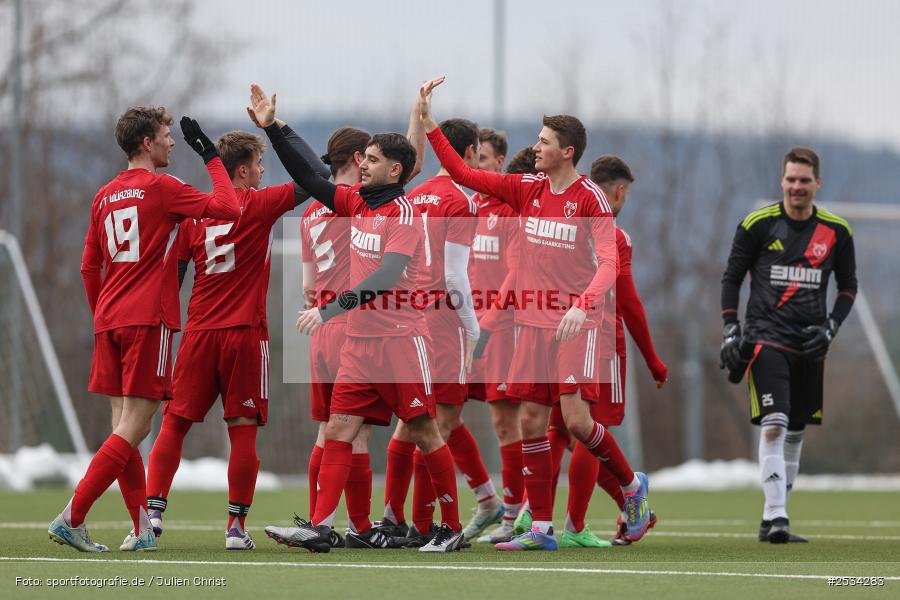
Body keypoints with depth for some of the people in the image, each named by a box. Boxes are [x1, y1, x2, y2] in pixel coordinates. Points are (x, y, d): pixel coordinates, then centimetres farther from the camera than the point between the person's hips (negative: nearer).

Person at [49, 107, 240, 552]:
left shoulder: (105, 196, 14)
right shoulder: (161, 187, -6)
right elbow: (227, 208, -7)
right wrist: (211, 156, 3)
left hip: (109, 320, 7)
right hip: (148, 319, -7)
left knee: (123, 427, 8)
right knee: (132, 429, -7)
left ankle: (143, 530, 7)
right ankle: (71, 519, -15)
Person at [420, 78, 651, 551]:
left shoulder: (590, 197, -9)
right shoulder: (526, 190, 8)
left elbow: (608, 263, -16)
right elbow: (462, 174, 12)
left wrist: (581, 305, -32)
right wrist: (428, 122, 7)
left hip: (577, 324, -6)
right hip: (533, 321, 6)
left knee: (576, 420, -13)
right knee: (531, 423, 2)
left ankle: (632, 485, 13)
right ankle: (541, 528, 6)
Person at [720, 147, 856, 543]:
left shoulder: (836, 231, 5)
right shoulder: (758, 224, -2)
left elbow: (848, 286, 15)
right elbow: (731, 277, 5)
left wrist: (830, 328, 0)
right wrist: (730, 331, -3)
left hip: (810, 344, 4)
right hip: (766, 336, -4)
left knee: (795, 433, 8)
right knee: (773, 425, -18)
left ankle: (772, 521, 19)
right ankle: (777, 518, -23)